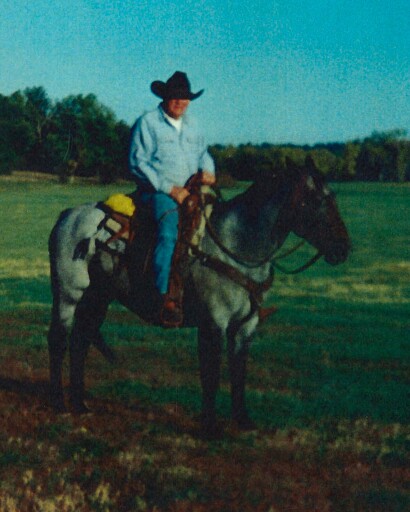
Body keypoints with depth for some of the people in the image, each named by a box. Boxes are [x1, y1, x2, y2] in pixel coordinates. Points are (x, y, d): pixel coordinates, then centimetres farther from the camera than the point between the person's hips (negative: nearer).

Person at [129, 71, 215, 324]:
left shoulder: (192, 125, 21)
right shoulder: (147, 123, 1)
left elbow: (203, 152, 28)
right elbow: (138, 163, -6)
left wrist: (208, 170, 2)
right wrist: (170, 189, -14)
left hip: (191, 191, 7)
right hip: (159, 192, -7)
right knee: (168, 233, -33)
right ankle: (164, 295, -40)